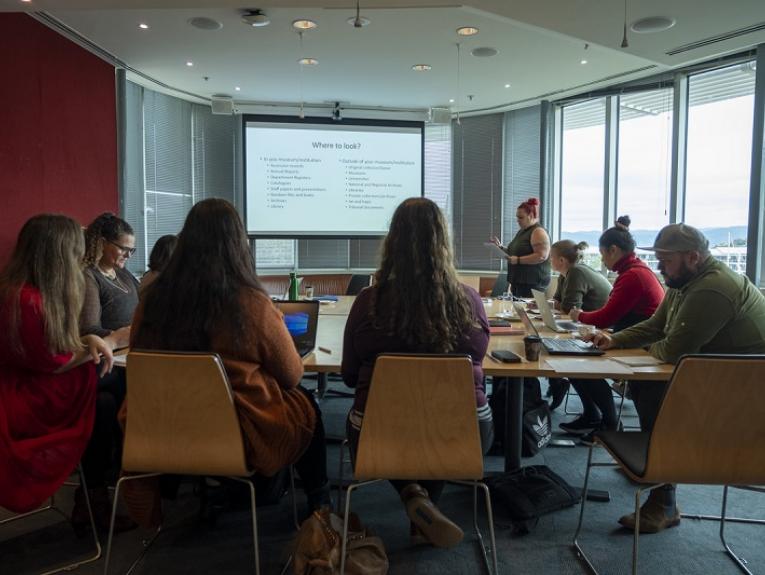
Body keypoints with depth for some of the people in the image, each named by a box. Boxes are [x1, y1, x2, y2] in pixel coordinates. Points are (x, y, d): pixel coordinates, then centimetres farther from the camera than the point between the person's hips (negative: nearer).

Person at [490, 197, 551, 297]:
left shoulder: (538, 232, -11)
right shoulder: (522, 231, 18)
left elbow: (542, 256, -21)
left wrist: (518, 260, -23)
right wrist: (501, 248, 11)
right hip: (518, 282, 9)